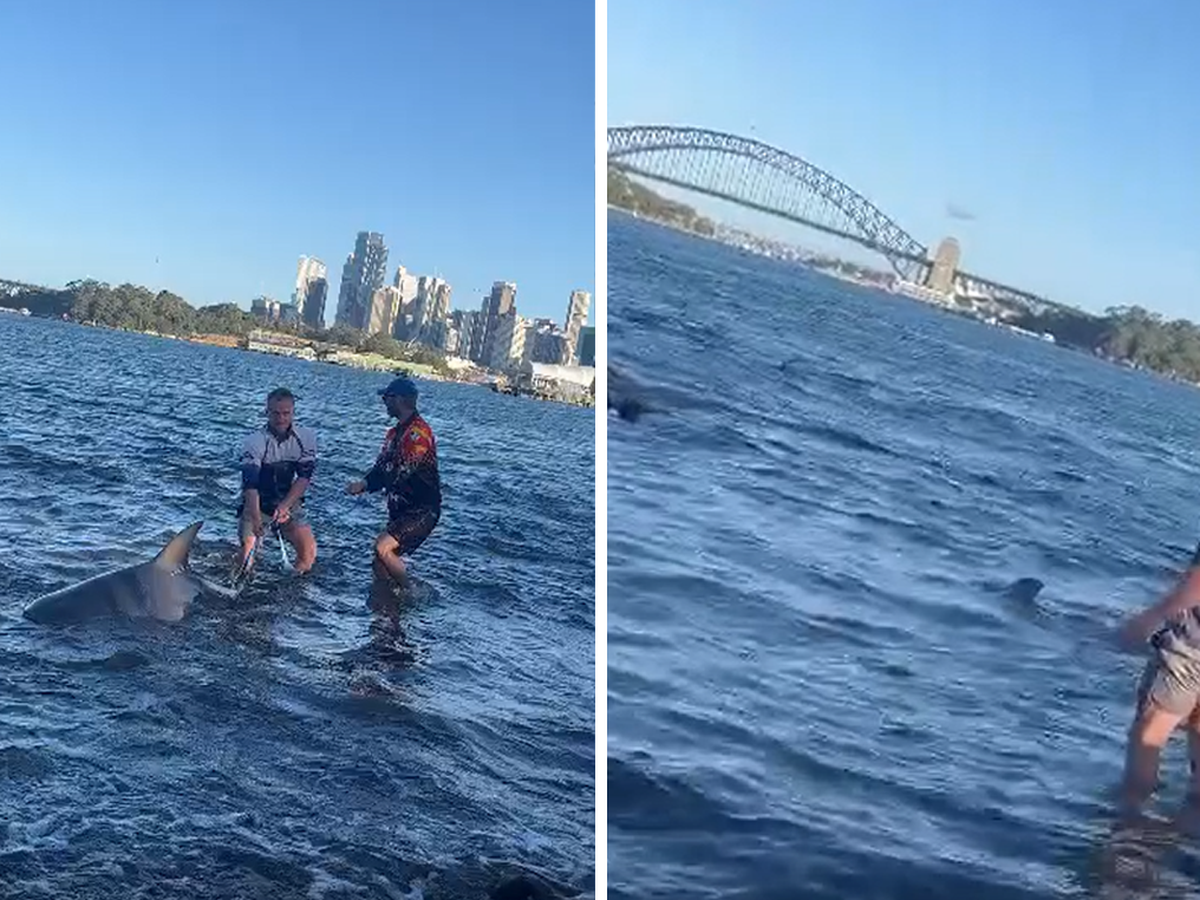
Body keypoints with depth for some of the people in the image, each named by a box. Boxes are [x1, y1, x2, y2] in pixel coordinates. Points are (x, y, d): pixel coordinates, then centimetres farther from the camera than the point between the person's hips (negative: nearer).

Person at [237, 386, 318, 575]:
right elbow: (250, 482, -31)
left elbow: (305, 477, -12)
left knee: (308, 551, -10)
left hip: (289, 502, 3)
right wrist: (256, 517, -46)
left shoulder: (306, 437, -9)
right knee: (248, 550, -20)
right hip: (257, 503, -3)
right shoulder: (255, 441, -20)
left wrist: (284, 506, -25)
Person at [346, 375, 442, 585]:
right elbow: (382, 468, 10)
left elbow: (400, 472, -23)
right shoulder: (395, 432, 13)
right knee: (381, 564, 9)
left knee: (383, 548, -22)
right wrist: (363, 484, -11)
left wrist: (364, 484, -14)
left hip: (422, 510, -9)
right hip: (401, 510, 9)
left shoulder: (418, 432, -18)